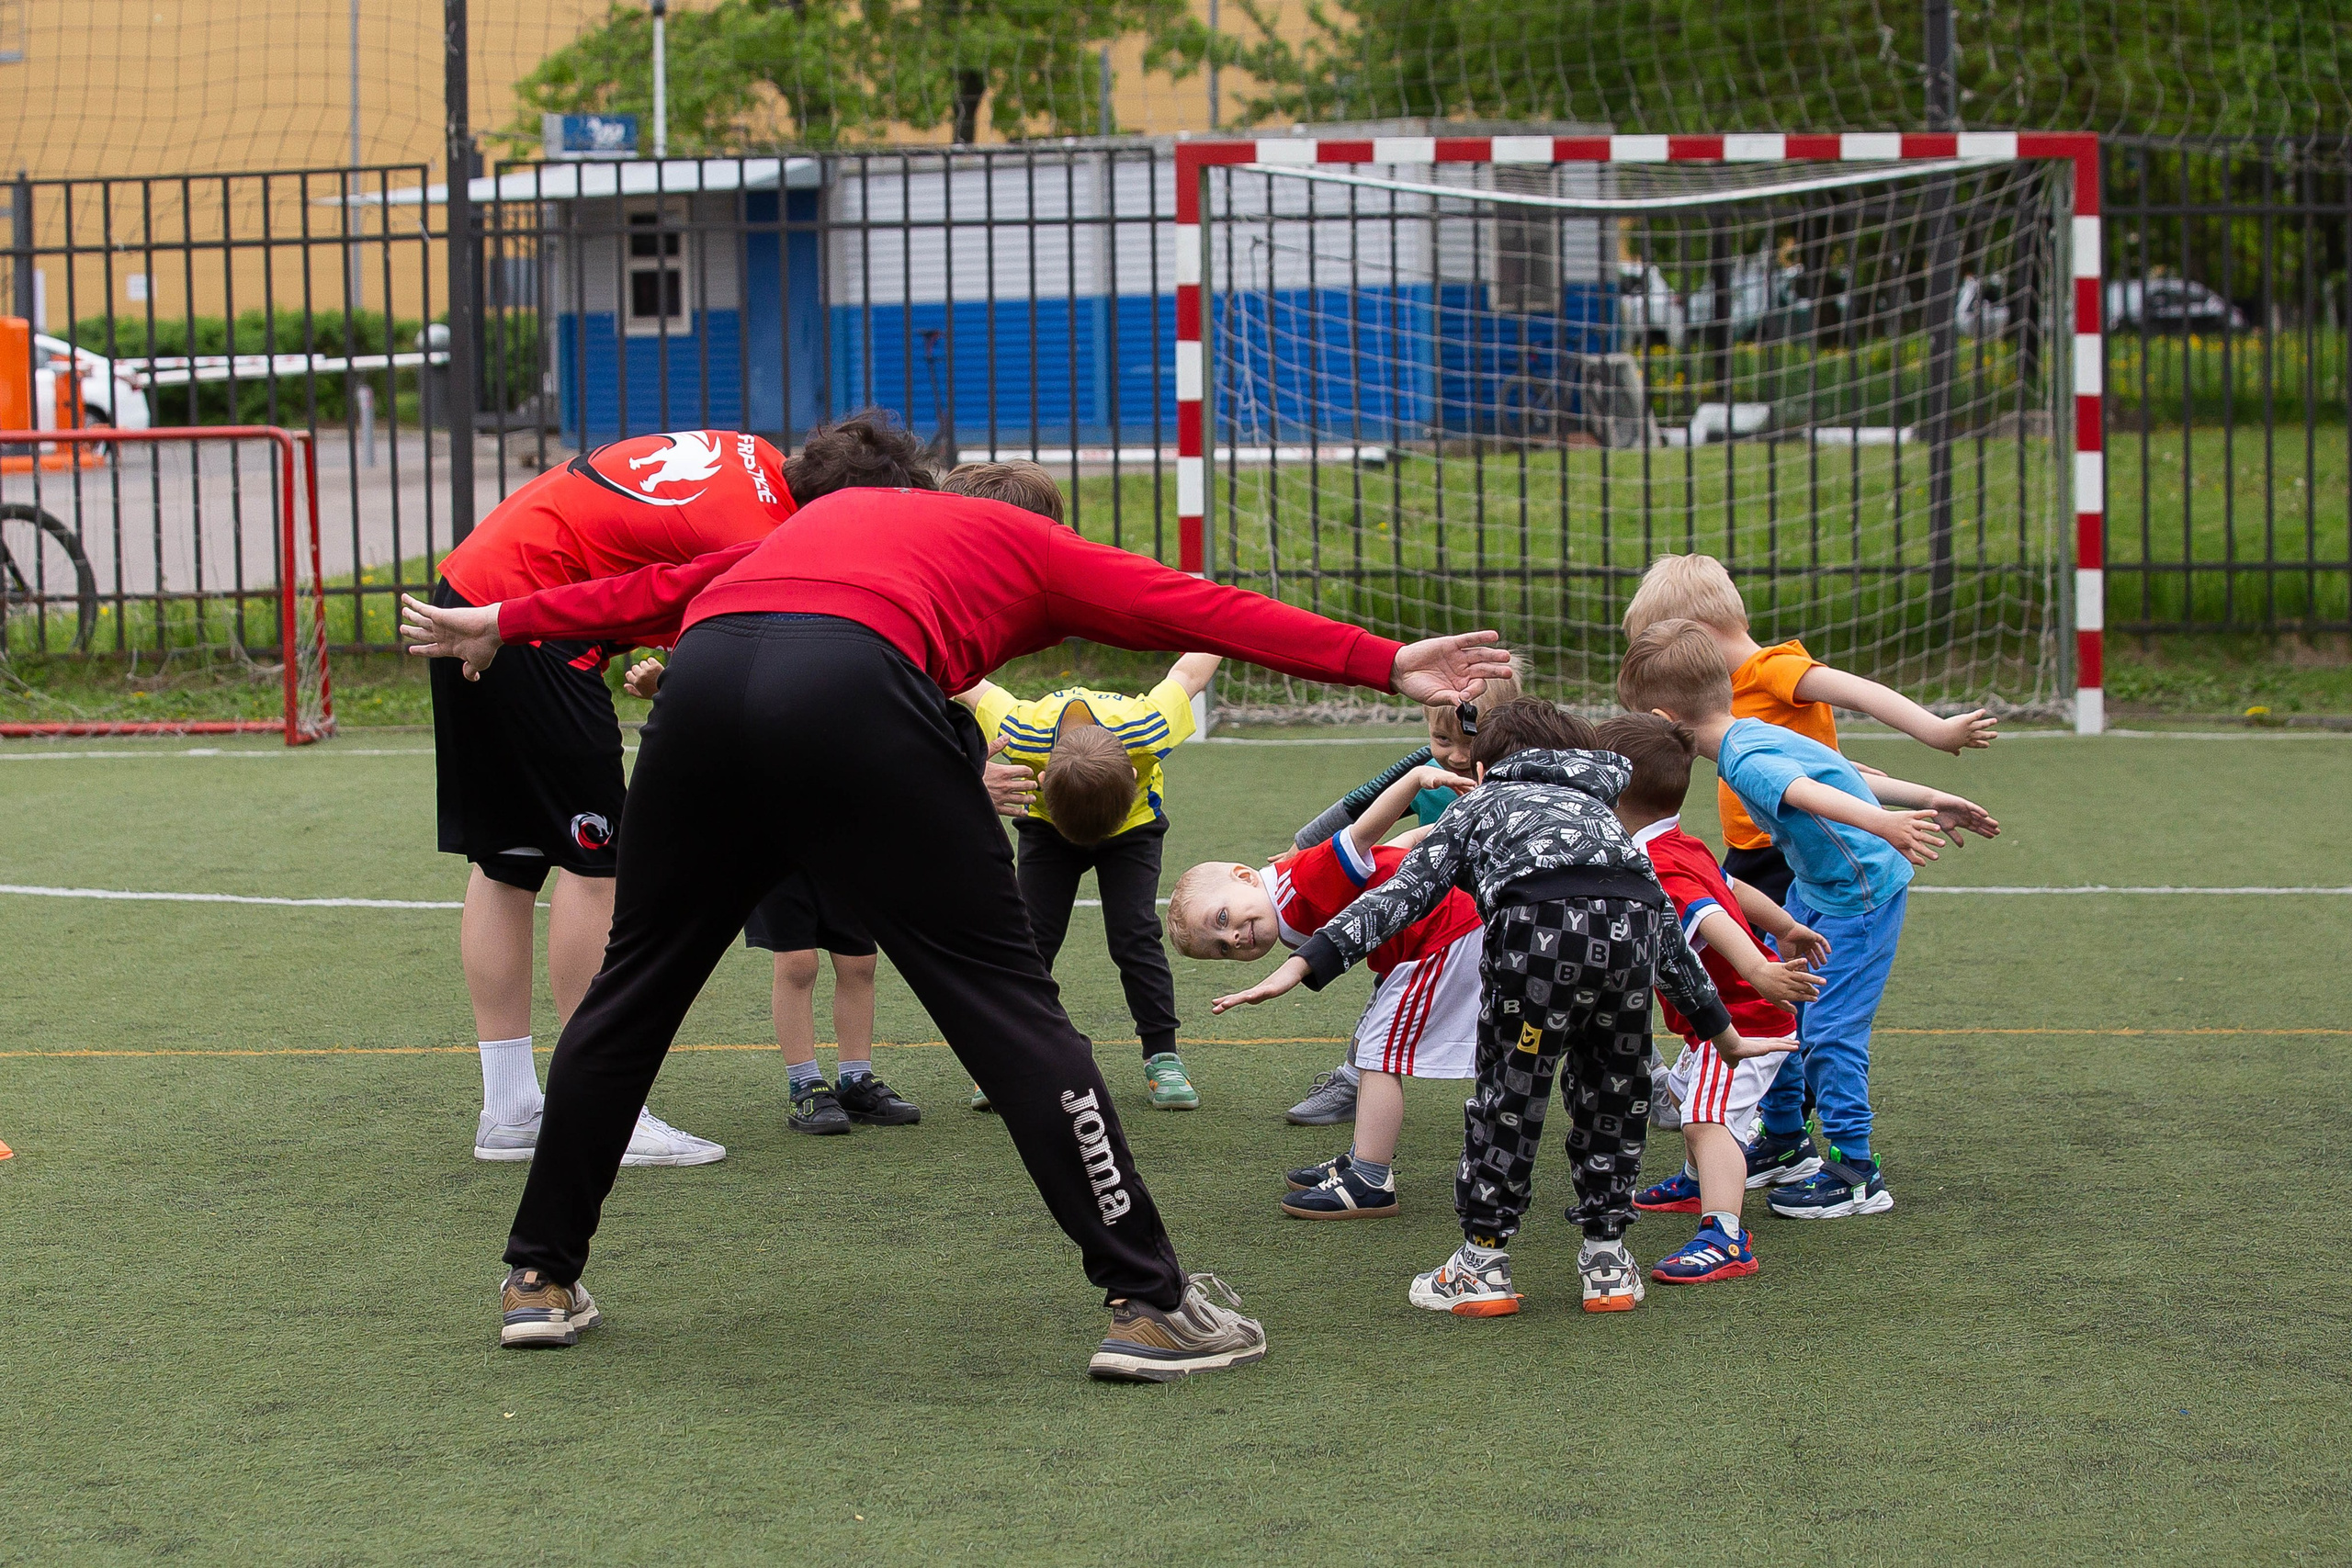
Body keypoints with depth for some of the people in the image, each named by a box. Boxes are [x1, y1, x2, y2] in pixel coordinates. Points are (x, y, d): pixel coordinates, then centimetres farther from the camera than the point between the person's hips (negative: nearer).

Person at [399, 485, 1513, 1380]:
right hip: (855, 688, -4)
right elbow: (1202, 610, 22)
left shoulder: (833, 515, 40)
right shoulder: (1032, 551, 29)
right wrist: (1387, 664, 21)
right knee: (1002, 997, 3)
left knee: (633, 985, 21)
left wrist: (500, 625, 44)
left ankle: (541, 1279, 30)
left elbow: (666, 588, 37)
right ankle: (1150, 1301, 4)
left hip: (703, 684, 4)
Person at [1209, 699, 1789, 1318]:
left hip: (1540, 925, -3)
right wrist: (1726, 1036, 54)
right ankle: (1608, 1261, 26)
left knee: (1510, 1092, 11)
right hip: (1632, 923, 3)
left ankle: (1481, 1265, 17)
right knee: (1613, 1096, 21)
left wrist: (1301, 965, 10)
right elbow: (1669, 932, 45)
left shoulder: (1480, 803, 33)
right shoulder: (1598, 808, 42)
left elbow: (1403, 893, 17)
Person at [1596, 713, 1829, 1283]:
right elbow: (1733, 887, 21)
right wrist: (1785, 929, 36)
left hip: (1741, 1021, -12)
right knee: (1684, 1090, 34)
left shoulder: (1656, 869, -28)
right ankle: (1699, 1184, 58)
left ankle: (1725, 1238, -44)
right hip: (1726, 1020, 12)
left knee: (1709, 1120, -28)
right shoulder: (1683, 847, 6)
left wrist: (1758, 973, -58)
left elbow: (1712, 920, -43)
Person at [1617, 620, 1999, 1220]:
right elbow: (1844, 774, 10)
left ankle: (1857, 1171, 0)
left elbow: (1811, 794, -46)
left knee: (1829, 1028, -10)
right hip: (1816, 887, 10)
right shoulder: (1757, 736, 4)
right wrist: (1931, 800, 16)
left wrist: (1882, 823, -63)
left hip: (1862, 896, -10)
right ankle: (1784, 1140, 29)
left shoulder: (1746, 762, -27)